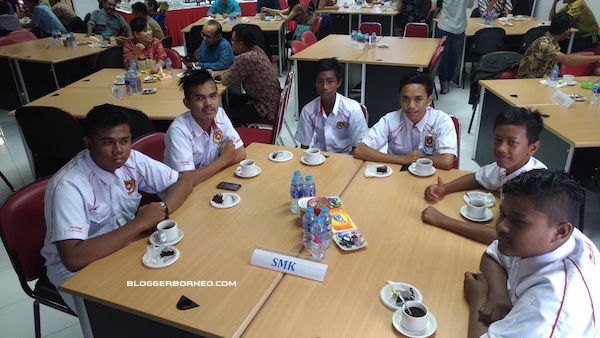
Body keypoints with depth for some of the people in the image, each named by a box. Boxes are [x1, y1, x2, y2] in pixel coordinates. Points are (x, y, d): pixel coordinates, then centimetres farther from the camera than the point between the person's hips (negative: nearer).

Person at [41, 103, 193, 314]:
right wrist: (138, 224, -34)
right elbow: (74, 258, -36)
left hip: (123, 247, 6)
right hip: (78, 268, -5)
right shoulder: (68, 186, -28)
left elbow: (183, 182, -3)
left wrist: (162, 209, -24)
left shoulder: (131, 160, -12)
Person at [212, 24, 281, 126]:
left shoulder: (245, 58, -28)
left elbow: (225, 81, -15)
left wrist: (223, 75, 6)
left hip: (265, 106, -10)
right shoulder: (256, 50, 0)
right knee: (229, 101, 19)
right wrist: (219, 72, 11)